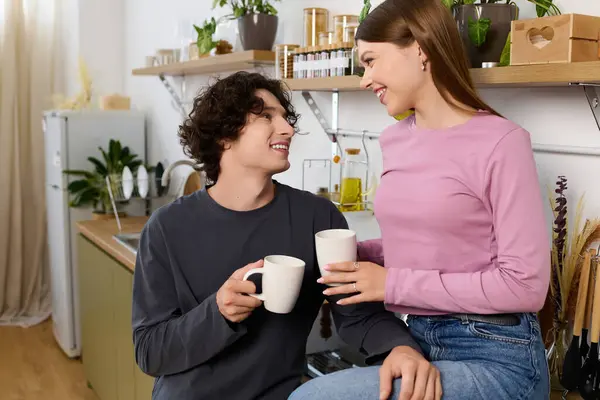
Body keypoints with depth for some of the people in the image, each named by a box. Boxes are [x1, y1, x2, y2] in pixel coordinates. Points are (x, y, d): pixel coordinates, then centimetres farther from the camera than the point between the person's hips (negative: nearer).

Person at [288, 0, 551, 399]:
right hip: (419, 340, 7)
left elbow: (525, 284, -16)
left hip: (494, 357, -6)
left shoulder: (500, 142, -14)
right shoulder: (395, 140, 7)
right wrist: (353, 254, 0)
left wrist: (393, 284, -16)